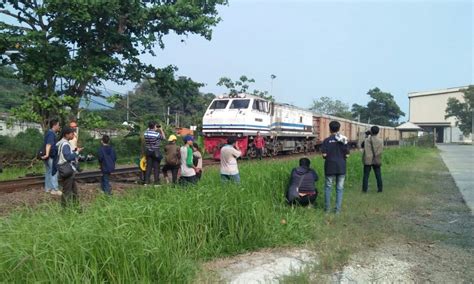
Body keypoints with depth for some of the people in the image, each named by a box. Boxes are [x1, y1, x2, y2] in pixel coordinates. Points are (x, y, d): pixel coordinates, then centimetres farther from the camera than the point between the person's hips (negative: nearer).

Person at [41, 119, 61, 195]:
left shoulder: (49, 133, 15)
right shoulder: (51, 134, -17)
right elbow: (49, 144, -33)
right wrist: (47, 154, -46)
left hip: (49, 156, 10)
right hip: (51, 156, -10)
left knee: (48, 172, 15)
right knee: (54, 172, -6)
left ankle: (48, 188, 22)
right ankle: (54, 189, -4)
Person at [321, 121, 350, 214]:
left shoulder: (327, 140, -7)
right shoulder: (344, 140, -1)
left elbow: (324, 154, -11)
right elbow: (347, 155, -3)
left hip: (330, 167, -2)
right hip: (341, 167, 2)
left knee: (328, 187, 10)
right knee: (339, 188, 8)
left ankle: (327, 208, 14)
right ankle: (338, 209, 10)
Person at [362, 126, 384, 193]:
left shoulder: (367, 140, -10)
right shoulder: (380, 141, -3)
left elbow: (362, 146, 0)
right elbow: (381, 151, 0)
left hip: (367, 160, -2)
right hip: (376, 160, 2)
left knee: (366, 175, 4)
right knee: (378, 175, 10)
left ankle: (365, 189, 4)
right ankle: (380, 188, 14)